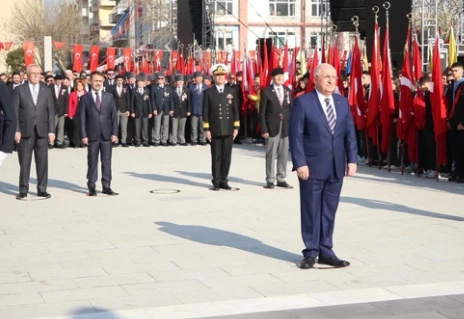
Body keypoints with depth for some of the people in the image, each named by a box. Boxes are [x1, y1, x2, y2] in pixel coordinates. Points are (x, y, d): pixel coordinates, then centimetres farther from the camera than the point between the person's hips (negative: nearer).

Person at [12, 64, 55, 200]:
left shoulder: (46, 90, 10)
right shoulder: (19, 90, 4)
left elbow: (51, 111, 7)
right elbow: (14, 111, 0)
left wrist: (51, 130, 0)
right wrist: (16, 130, -8)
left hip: (42, 131, 2)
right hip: (25, 131, -2)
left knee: (42, 162, 2)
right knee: (24, 162, 1)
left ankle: (42, 189, 9)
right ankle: (23, 190, 8)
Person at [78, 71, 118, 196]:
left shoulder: (109, 96, 9)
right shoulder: (85, 98, 4)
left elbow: (114, 115, 7)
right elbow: (82, 118, 1)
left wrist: (114, 133, -1)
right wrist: (84, 135, -7)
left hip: (107, 134, 2)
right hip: (92, 135, -2)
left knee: (107, 161, 3)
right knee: (92, 162, 2)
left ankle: (106, 186, 8)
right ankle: (91, 187, 7)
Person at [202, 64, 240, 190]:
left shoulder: (231, 91, 9)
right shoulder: (208, 92, 3)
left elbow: (235, 110, 8)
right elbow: (205, 112, 1)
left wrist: (236, 127, 2)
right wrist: (206, 129, -5)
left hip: (229, 130, 2)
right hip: (215, 130, -2)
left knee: (226, 156, 3)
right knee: (216, 157, 1)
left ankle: (223, 180, 11)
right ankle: (216, 182, 7)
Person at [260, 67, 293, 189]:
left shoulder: (288, 91, 10)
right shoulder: (266, 91, -1)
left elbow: (291, 110, 11)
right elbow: (262, 112, -3)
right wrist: (264, 129, -10)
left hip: (285, 127, 4)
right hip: (272, 127, -4)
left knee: (284, 155, 6)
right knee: (271, 155, 0)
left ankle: (281, 179, 15)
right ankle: (270, 180, 8)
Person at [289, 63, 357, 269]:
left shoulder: (343, 102, 9)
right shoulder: (303, 102, -5)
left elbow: (350, 133, 9)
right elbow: (296, 135, -8)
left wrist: (352, 159, 1)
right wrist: (300, 163, -14)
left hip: (336, 167, 4)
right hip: (312, 166, -4)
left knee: (329, 211, 9)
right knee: (311, 211, 4)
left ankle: (326, 251, 18)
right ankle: (311, 252, 15)